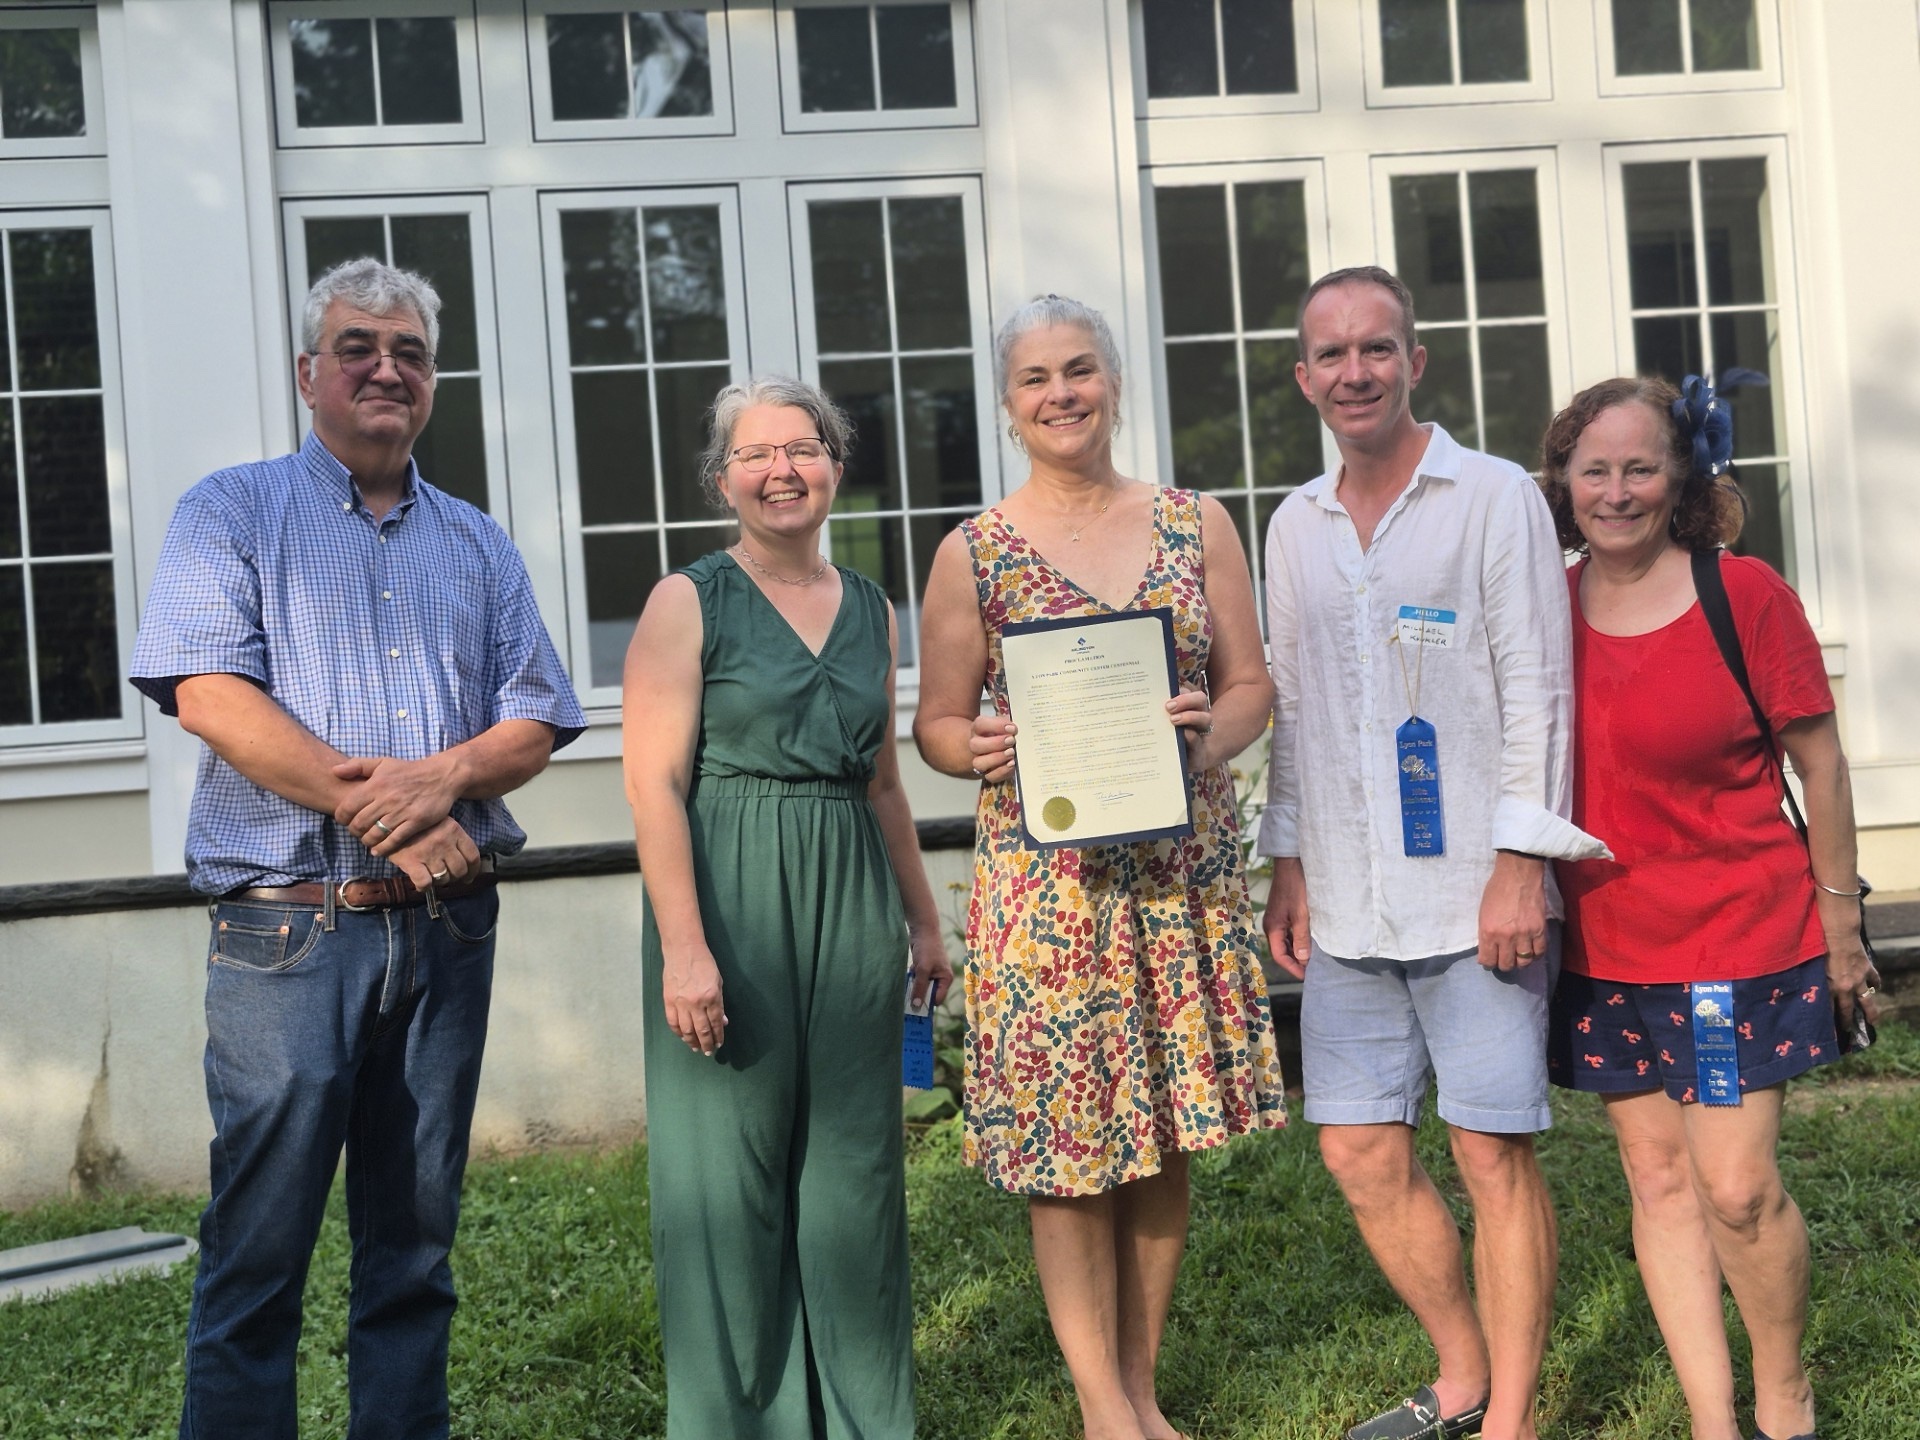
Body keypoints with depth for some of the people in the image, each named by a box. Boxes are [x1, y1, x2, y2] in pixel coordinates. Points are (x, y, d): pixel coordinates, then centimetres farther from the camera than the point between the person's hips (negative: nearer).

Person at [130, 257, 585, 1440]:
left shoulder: (476, 544, 17)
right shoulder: (233, 513, 5)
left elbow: (534, 722, 10)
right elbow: (208, 693, -10)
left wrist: (444, 775, -12)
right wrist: (380, 808, -14)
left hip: (448, 930, 4)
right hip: (290, 929, -4)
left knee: (416, 1242, 10)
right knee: (258, 1249, -3)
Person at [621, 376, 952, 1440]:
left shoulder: (872, 612, 13)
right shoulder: (688, 603, -3)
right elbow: (654, 783, -10)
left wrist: (921, 919, 20)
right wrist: (683, 945, -18)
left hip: (851, 906, 5)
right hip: (730, 902, -4)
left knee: (854, 1165, 9)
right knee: (731, 1169, 1)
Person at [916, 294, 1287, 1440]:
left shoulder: (1196, 525, 8)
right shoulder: (974, 554, 3)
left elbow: (1252, 685, 9)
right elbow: (937, 724, 6)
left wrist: (1213, 735, -13)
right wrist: (982, 750, -16)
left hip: (1186, 873, 2)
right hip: (1047, 881, -2)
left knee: (1166, 1135, 9)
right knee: (1068, 1140, 0)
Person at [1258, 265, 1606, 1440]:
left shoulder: (1495, 498, -2)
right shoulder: (1295, 526, 13)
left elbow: (1536, 692, -7)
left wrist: (1519, 866, -13)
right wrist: (1290, 867, 11)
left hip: (1472, 896, -5)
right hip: (1348, 905, 6)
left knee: (1497, 1155, -1)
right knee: (1362, 1154, 9)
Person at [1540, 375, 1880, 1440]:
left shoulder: (1744, 593, -9)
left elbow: (1819, 763, -3)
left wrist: (1839, 921, -1)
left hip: (1744, 935, -4)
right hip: (1606, 945, 4)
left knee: (1736, 1187, -7)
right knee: (1657, 1178, 7)